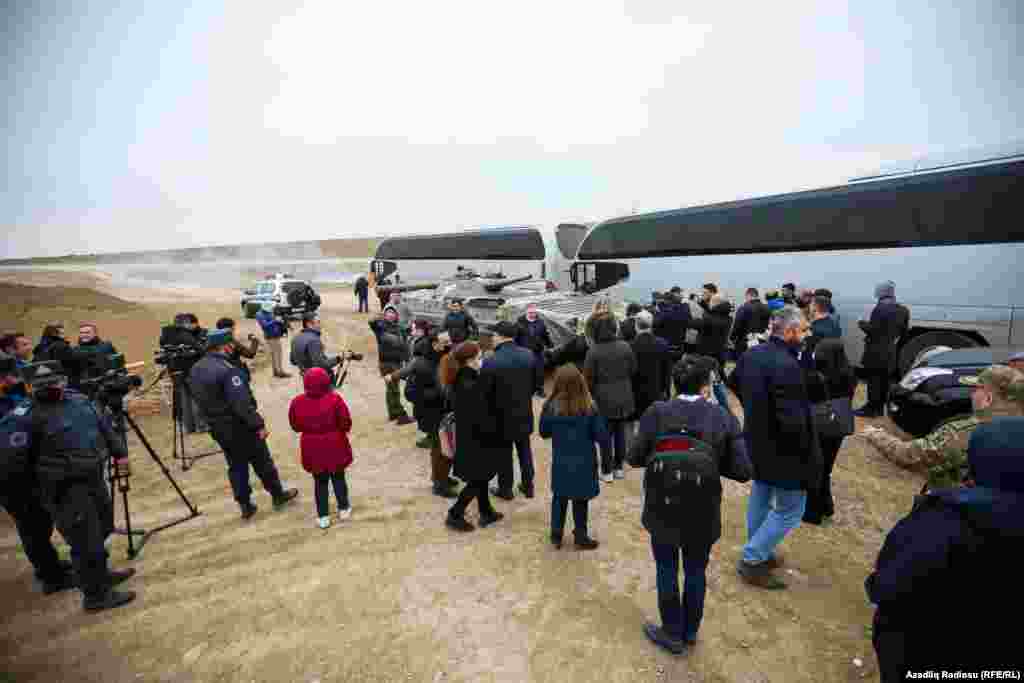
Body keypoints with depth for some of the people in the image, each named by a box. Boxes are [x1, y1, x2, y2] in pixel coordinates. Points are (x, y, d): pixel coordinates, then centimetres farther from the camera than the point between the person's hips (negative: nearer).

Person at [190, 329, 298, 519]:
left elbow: (200, 399, 12)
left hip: (218, 428, 8)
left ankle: (245, 505, 25)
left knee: (236, 466, 17)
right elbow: (241, 404, -28)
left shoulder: (196, 369, 2)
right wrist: (258, 425, -21)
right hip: (240, 426, -8)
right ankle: (278, 495, 25)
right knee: (262, 462, 10)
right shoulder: (228, 370, -26)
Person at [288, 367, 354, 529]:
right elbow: (346, 423, -14)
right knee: (338, 477, 17)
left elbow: (295, 426, 2)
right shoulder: (334, 399, -19)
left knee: (320, 481, 14)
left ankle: (323, 516, 20)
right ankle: (343, 509, 29)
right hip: (335, 446, -2)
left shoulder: (297, 402, -10)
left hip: (312, 448, 2)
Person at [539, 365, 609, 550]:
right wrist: (605, 446, 10)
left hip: (561, 462, 1)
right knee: (580, 500, 14)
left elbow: (544, 433, 0)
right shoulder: (589, 408, -17)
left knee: (559, 498, 20)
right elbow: (601, 436, -11)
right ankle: (581, 538, 28)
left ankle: (556, 535, 30)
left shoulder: (550, 407, -13)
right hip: (584, 463, -1)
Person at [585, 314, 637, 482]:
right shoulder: (625, 347, -6)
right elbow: (633, 370, 1)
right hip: (623, 398, 3)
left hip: (604, 398, -3)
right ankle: (619, 467, 27)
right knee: (620, 432, 15)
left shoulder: (593, 351, -15)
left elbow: (588, 377, -11)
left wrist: (590, 394, 5)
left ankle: (607, 471, 16)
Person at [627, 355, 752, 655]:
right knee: (695, 572, 23)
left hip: (662, 511, -1)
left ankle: (673, 634, 38)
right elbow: (742, 471, -12)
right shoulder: (723, 419, -12)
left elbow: (634, 457, -9)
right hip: (702, 515, 1)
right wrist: (712, 460, 3)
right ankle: (689, 631, 44)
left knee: (667, 571, 19)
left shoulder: (656, 413, -14)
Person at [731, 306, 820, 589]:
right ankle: (752, 560, 15)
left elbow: (735, 381, 19)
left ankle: (758, 553, 40)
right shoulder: (787, 366, -30)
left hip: (757, 441, 9)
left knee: (760, 497, 23)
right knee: (790, 510, 8)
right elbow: (792, 420, -31)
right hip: (782, 449, -9)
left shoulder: (751, 354, -1)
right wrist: (806, 450, -12)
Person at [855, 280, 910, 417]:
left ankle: (871, 408, 2)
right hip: (891, 351, 8)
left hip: (877, 351, -8)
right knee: (884, 379, 14)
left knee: (874, 379, -2)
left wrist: (861, 323, -3)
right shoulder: (903, 310, 8)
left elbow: (873, 329, -20)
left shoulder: (880, 308, -18)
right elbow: (904, 330, 12)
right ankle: (880, 407, 22)